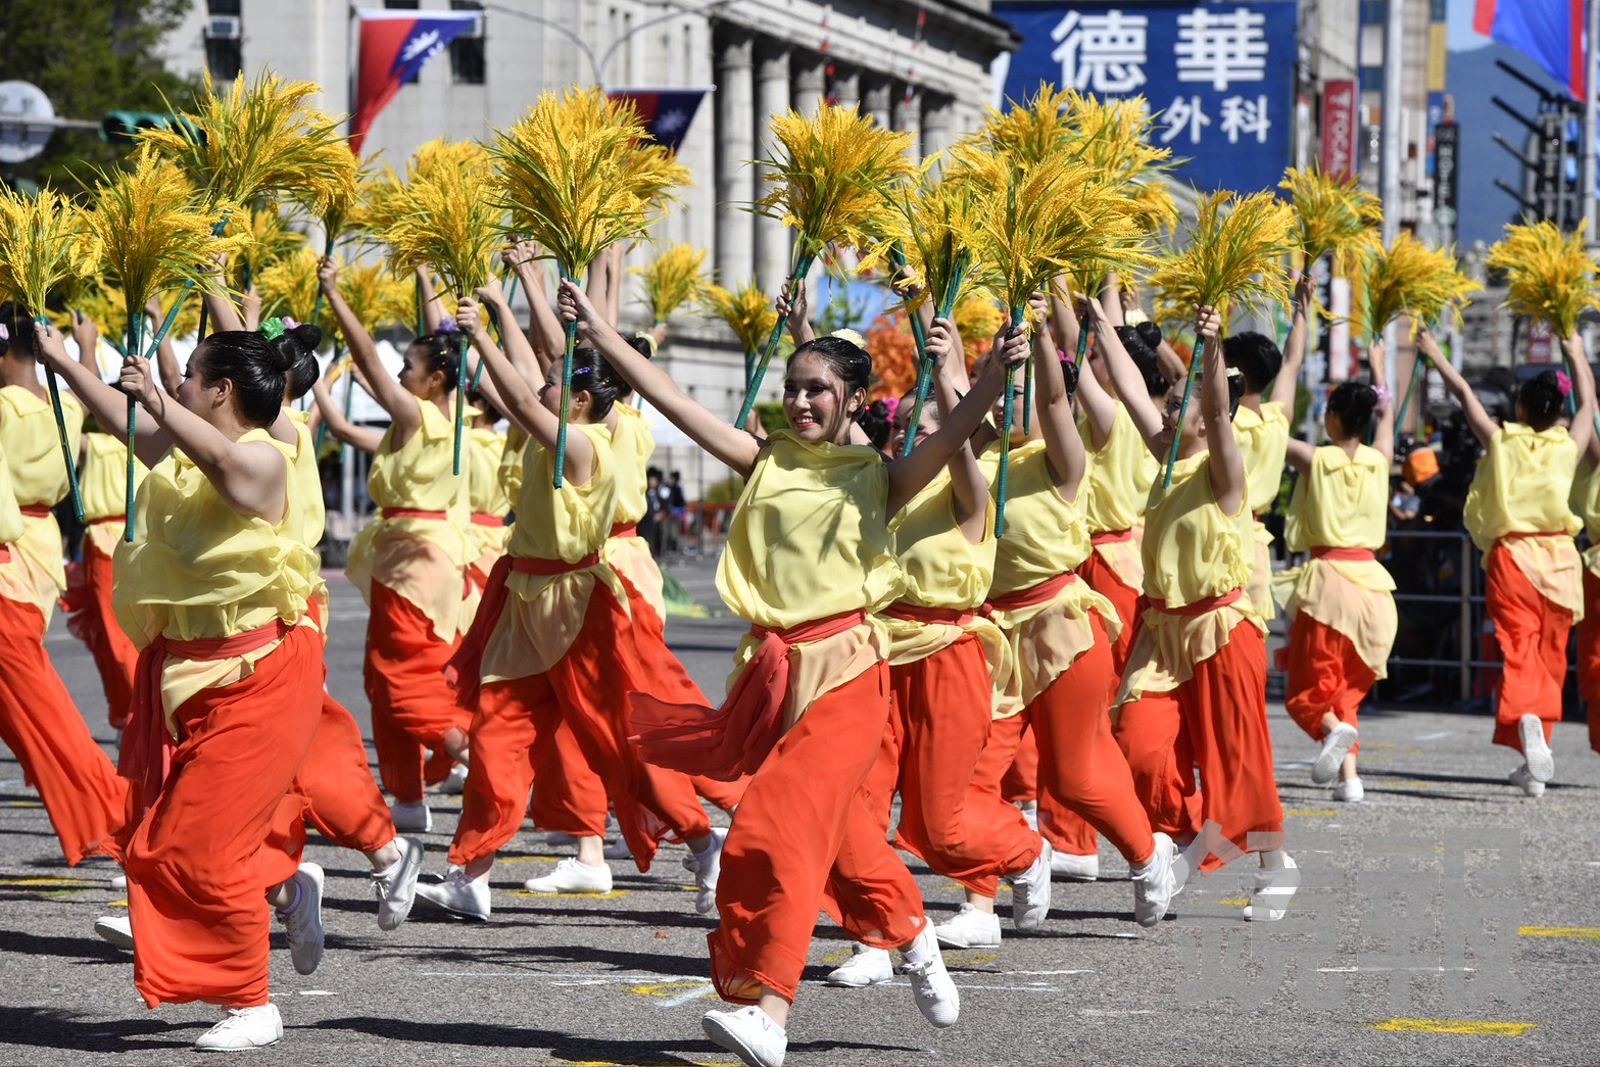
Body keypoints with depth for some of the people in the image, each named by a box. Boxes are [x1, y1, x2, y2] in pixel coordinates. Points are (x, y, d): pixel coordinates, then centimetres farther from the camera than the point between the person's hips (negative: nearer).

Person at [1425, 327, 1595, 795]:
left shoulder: (1501, 440, -1)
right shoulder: (1568, 447, 3)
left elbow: (1463, 392, 12)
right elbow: (1588, 402, 22)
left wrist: (1435, 354, 27)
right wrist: (1577, 354, 38)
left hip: (1511, 558, -2)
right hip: (1560, 560, 2)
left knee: (1517, 652, -9)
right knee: (1549, 658, 12)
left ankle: (1526, 720, -38)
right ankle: (1534, 765, 16)